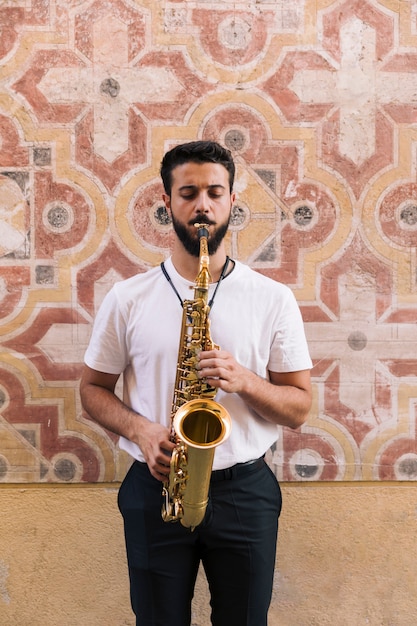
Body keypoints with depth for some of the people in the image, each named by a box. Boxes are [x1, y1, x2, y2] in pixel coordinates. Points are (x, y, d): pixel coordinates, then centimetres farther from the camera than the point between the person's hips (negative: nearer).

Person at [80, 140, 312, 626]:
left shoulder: (273, 299, -2)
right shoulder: (127, 298, -1)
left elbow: (299, 408, 0)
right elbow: (93, 389, 5)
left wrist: (244, 380, -19)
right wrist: (139, 429, -14)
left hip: (245, 490, 0)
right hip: (155, 486, 0)